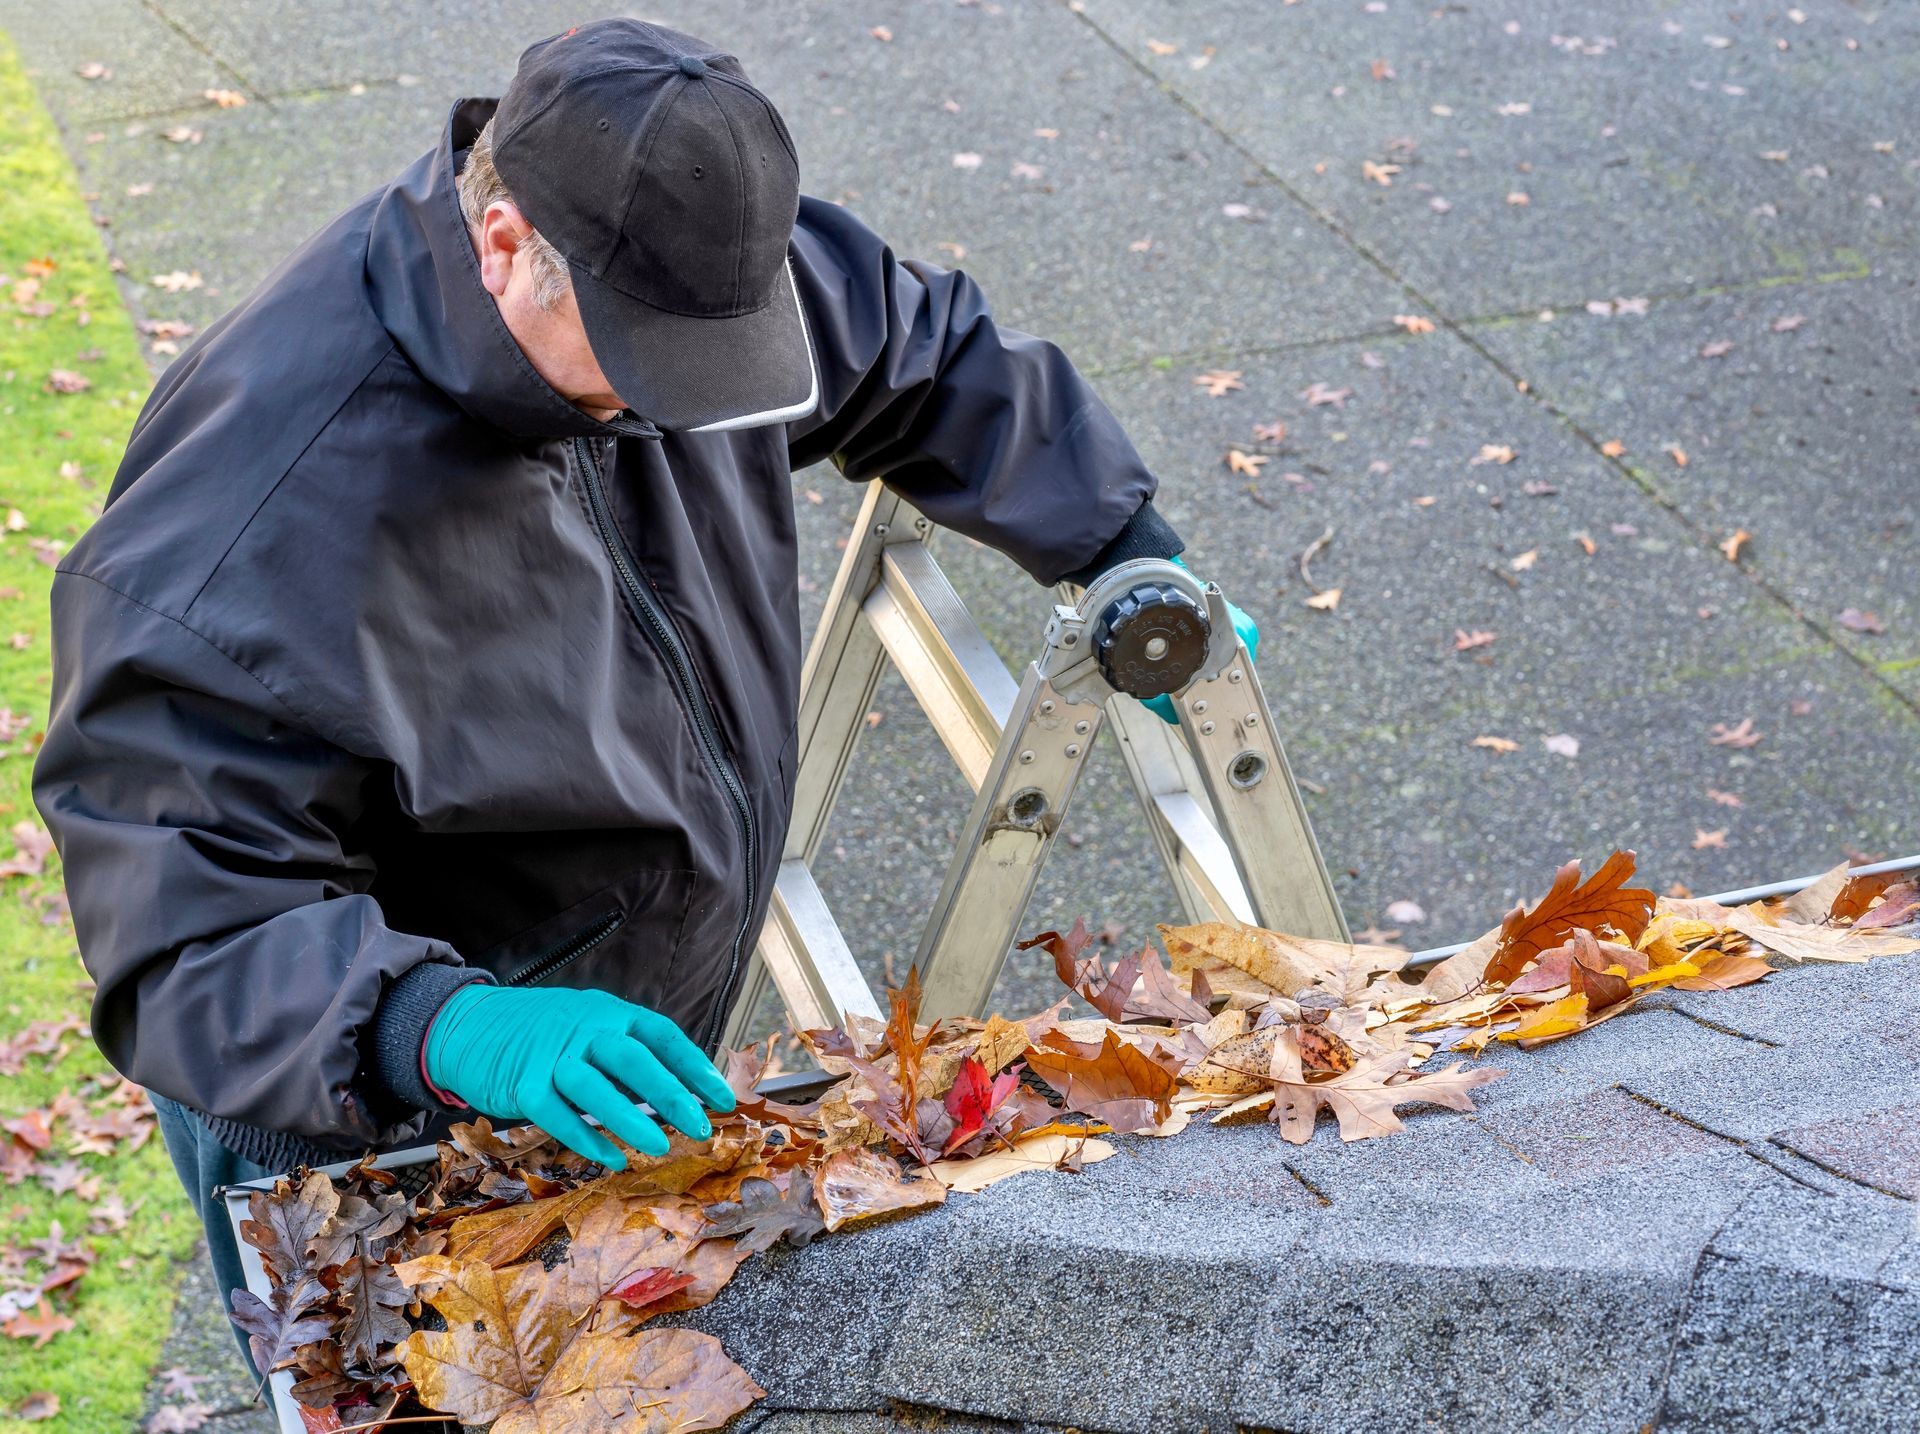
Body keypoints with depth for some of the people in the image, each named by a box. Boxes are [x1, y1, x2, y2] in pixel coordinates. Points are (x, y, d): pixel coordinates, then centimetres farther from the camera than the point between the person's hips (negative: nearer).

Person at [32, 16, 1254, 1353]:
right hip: (371, 1125, -6)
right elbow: (188, 922, -36)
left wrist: (1128, 553, 10)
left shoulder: (679, 265, -13)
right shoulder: (269, 505, -36)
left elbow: (929, 355, 8)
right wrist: (449, 1030, -51)